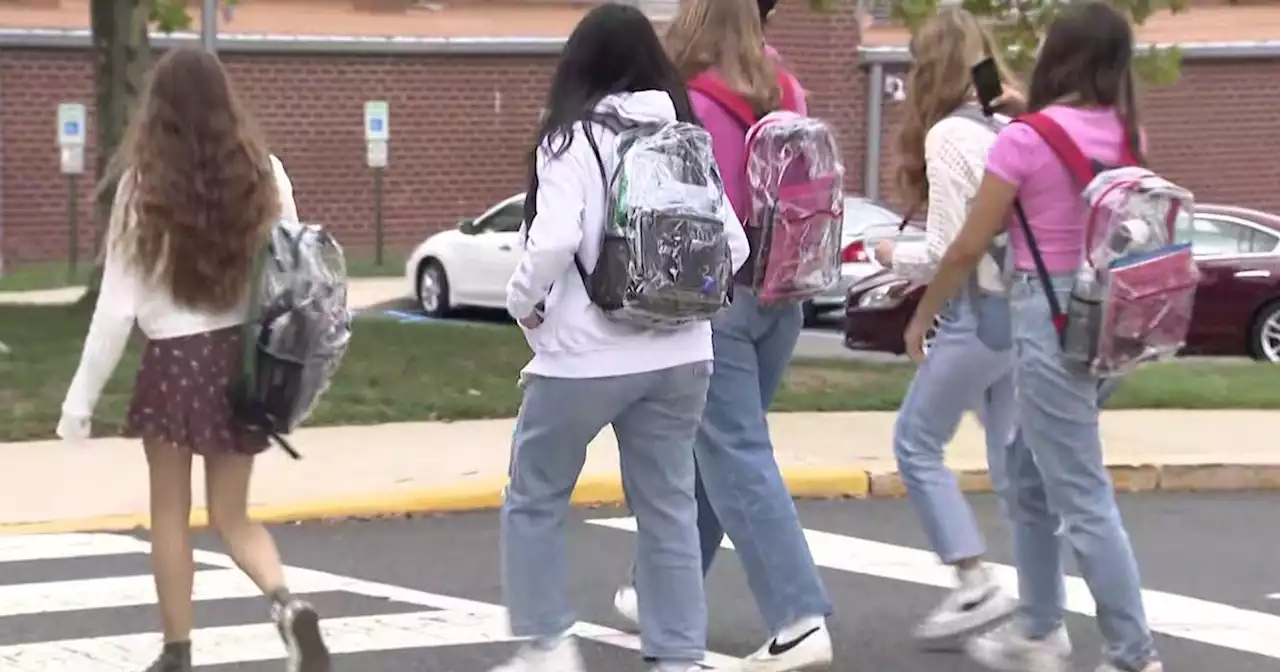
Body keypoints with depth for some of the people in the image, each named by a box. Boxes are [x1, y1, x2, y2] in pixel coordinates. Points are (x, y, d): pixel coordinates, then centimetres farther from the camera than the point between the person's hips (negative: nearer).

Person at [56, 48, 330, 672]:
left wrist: (80, 398, -1)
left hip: (175, 361, -3)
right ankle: (288, 604, -12)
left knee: (171, 514, 13)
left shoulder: (145, 185, -10)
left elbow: (117, 306, -9)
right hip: (245, 357, 3)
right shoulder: (264, 175, -2)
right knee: (232, 515, 14)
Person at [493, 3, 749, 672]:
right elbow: (733, 245, 7)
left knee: (534, 499, 13)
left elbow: (553, 241, -20)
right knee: (669, 507, 10)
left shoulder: (574, 137, -8)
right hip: (679, 354, 5)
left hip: (586, 354, -5)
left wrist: (523, 302, -3)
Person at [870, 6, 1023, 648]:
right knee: (1016, 460, 11)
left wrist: (894, 256, 5)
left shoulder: (949, 134, -11)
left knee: (916, 444, 7)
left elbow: (946, 251, -13)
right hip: (1030, 304, 7)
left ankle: (976, 586, 1)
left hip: (981, 309, -7)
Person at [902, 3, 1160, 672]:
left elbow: (970, 246, -9)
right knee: (1028, 475, 21)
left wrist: (922, 315, 7)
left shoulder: (1025, 139, -14)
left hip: (1048, 316, -8)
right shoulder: (1127, 134, 5)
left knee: (1083, 498, -2)